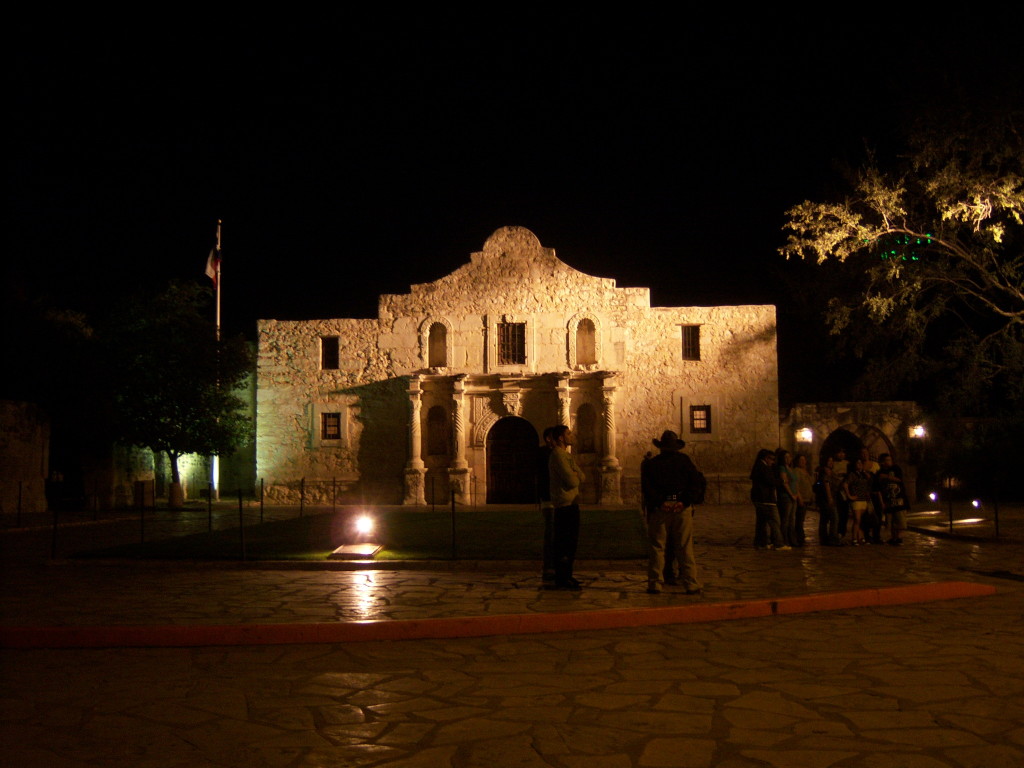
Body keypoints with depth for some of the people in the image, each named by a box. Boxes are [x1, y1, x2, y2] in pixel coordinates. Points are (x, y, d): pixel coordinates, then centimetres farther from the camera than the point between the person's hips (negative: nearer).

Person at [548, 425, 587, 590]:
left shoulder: (566, 454, 19)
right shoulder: (558, 454, -14)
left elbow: (582, 476, 13)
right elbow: (571, 481, -20)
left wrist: (575, 475, -7)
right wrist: (576, 477, 1)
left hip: (571, 503, 10)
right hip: (564, 504, -10)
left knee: (571, 541, 15)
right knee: (564, 543, -6)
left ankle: (566, 576, 24)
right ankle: (561, 579, -2)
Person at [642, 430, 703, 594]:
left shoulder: (650, 464, 7)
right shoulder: (684, 460, 7)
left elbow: (647, 486, -6)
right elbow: (694, 481, -4)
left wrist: (659, 502, -9)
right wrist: (684, 501, -8)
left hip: (659, 509, 0)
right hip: (682, 508, 0)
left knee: (656, 547, 6)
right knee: (685, 548, 4)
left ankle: (655, 584, 5)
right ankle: (692, 585, 4)